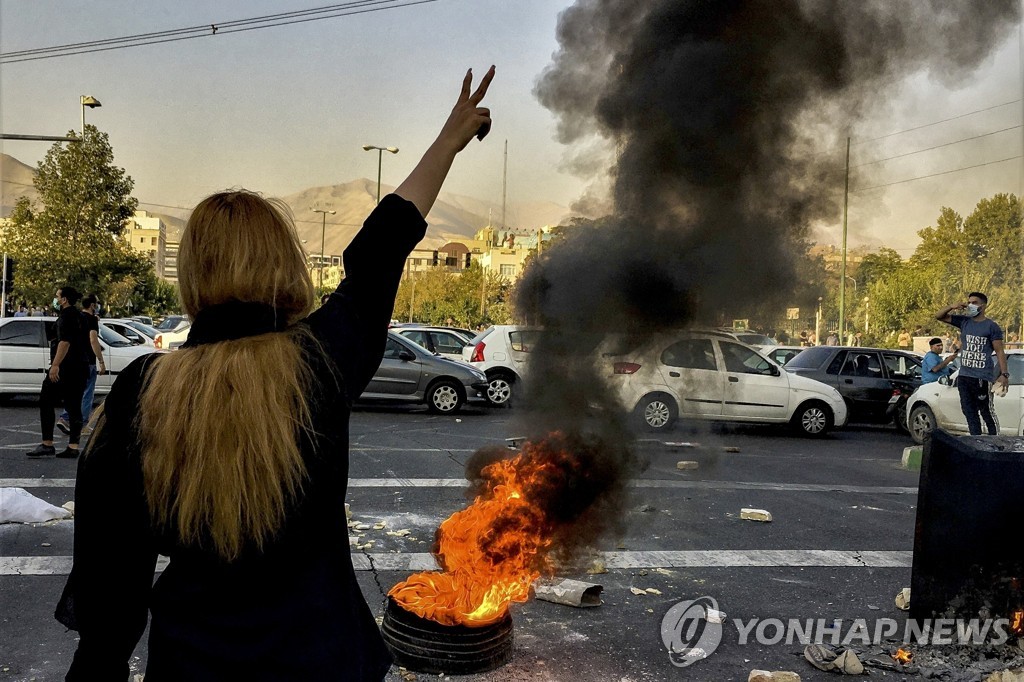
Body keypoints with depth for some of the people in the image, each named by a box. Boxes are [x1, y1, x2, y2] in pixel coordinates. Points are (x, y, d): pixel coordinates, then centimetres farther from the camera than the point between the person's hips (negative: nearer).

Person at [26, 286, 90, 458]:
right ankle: (73, 447, 4)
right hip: (80, 368, 9)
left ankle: (47, 444, -6)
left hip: (65, 367, -9)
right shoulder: (78, 315, 19)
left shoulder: (66, 315, -10)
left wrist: (55, 365, -26)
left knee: (46, 402, -2)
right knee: (74, 407, 6)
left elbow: (65, 342, -22)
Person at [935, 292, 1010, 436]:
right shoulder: (964, 322, 11)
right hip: (964, 376, 5)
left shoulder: (991, 326, -2)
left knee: (987, 413, -3)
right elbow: (938, 316, 14)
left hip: (982, 378, -5)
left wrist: (1004, 374, -11)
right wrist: (952, 306, -4)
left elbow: (999, 352, -3)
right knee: (969, 412, 8)